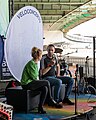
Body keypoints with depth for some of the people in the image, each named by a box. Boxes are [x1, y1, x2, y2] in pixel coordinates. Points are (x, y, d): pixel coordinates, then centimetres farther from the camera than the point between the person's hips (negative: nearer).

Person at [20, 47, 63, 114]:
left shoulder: (35, 63, 15)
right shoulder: (31, 64, -15)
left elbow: (36, 76, 20)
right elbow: (34, 77, -16)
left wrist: (38, 81, 3)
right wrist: (39, 81, 0)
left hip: (32, 82, 9)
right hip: (27, 84, -9)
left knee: (45, 88, -15)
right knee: (46, 83, -17)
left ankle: (40, 107, -12)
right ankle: (51, 101, -3)